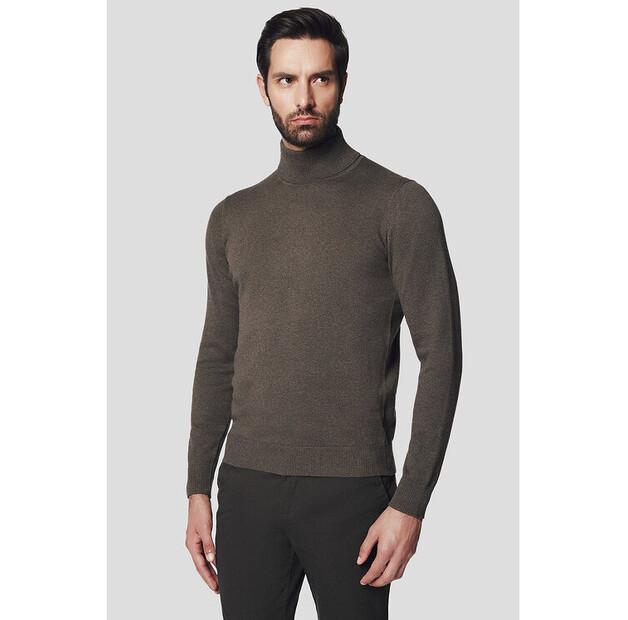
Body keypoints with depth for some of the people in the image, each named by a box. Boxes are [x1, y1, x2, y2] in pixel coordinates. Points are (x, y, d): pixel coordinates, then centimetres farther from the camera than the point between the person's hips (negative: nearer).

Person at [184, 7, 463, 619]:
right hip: (247, 487, 4)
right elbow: (217, 359, 15)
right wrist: (198, 490, 10)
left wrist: (410, 501, -12)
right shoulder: (232, 218, 11)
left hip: (352, 490, -4)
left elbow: (440, 357, -7)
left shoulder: (399, 205, -4)